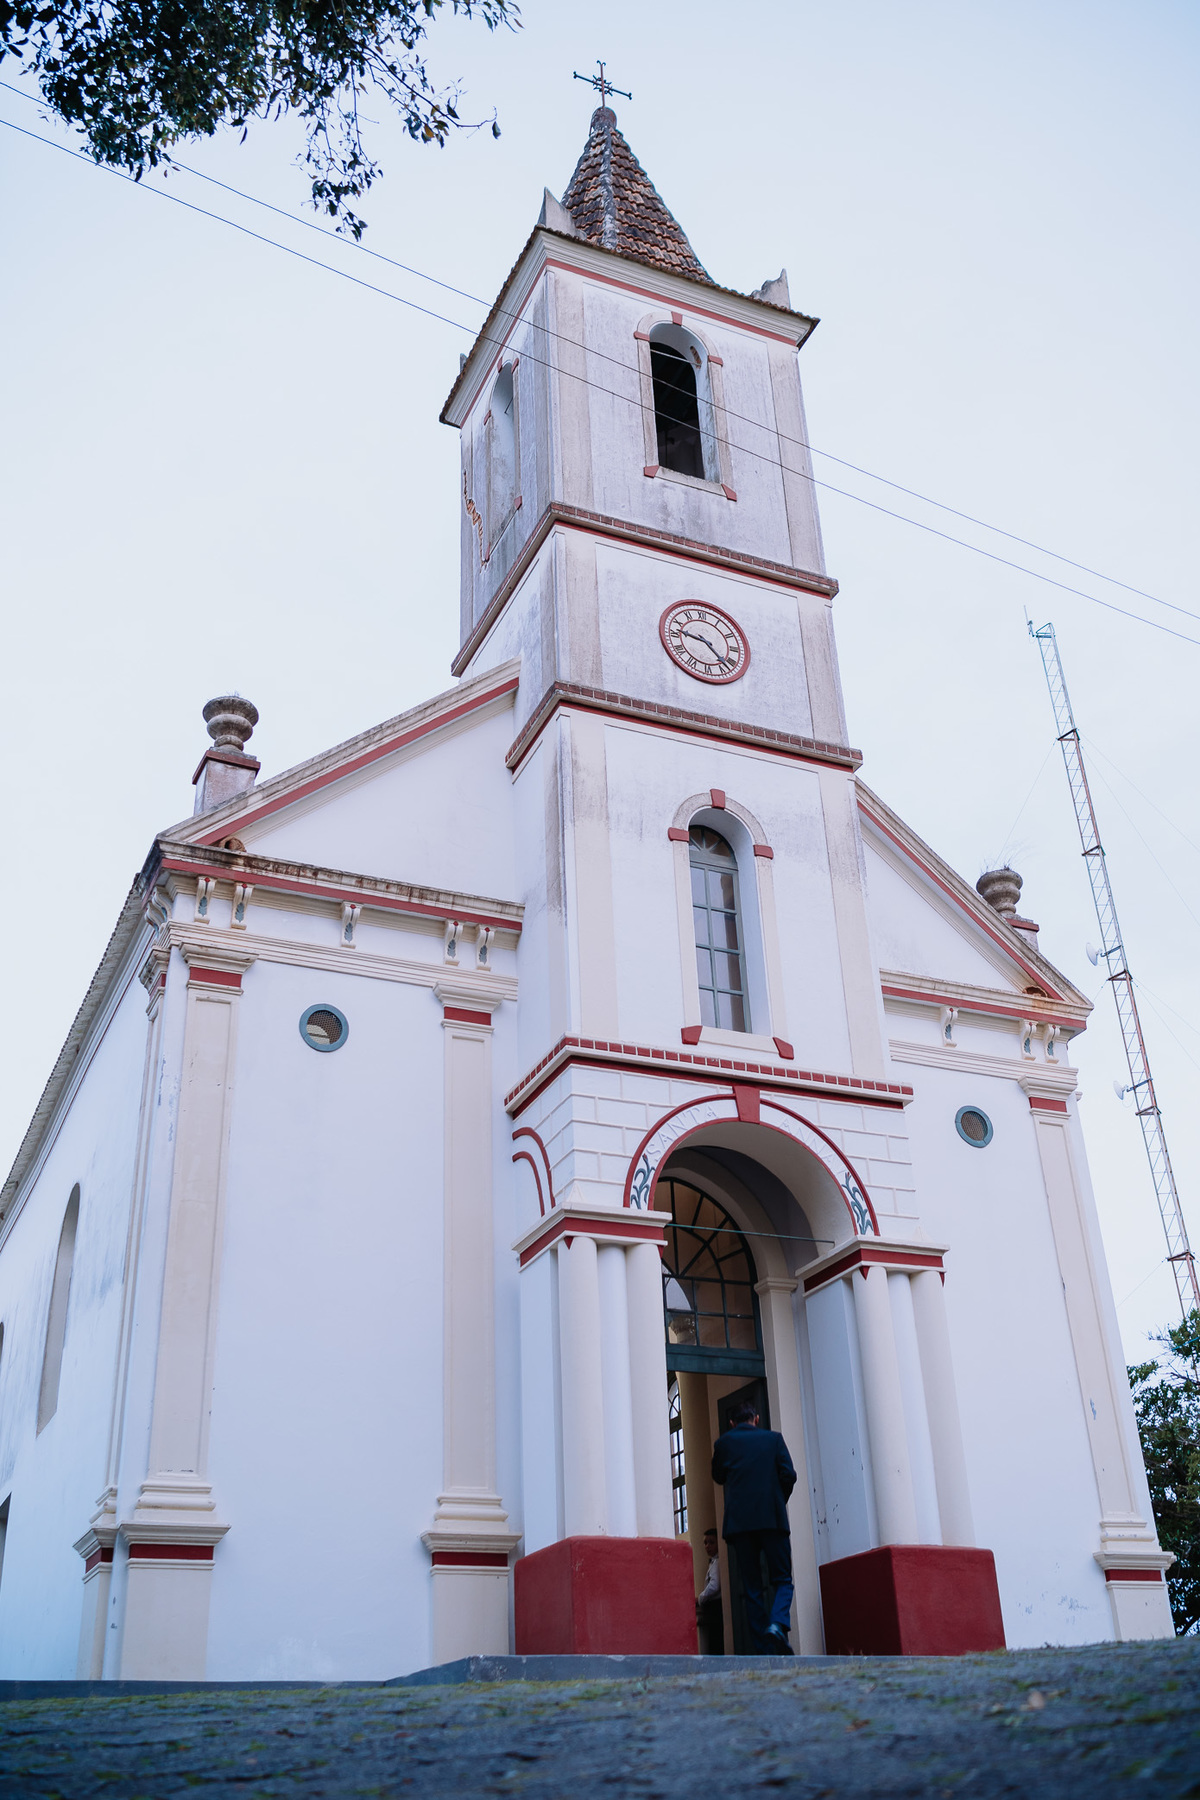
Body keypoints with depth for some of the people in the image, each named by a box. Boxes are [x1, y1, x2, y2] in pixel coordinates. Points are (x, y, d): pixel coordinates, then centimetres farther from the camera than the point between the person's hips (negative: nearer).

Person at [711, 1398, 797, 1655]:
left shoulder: (724, 1442, 9)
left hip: (738, 1522, 1)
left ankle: (769, 1650, -1)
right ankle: (777, 1623, -21)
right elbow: (789, 1475, 1)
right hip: (773, 1519, -1)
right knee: (782, 1580, 7)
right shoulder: (773, 1438, 8)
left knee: (751, 1587, 6)